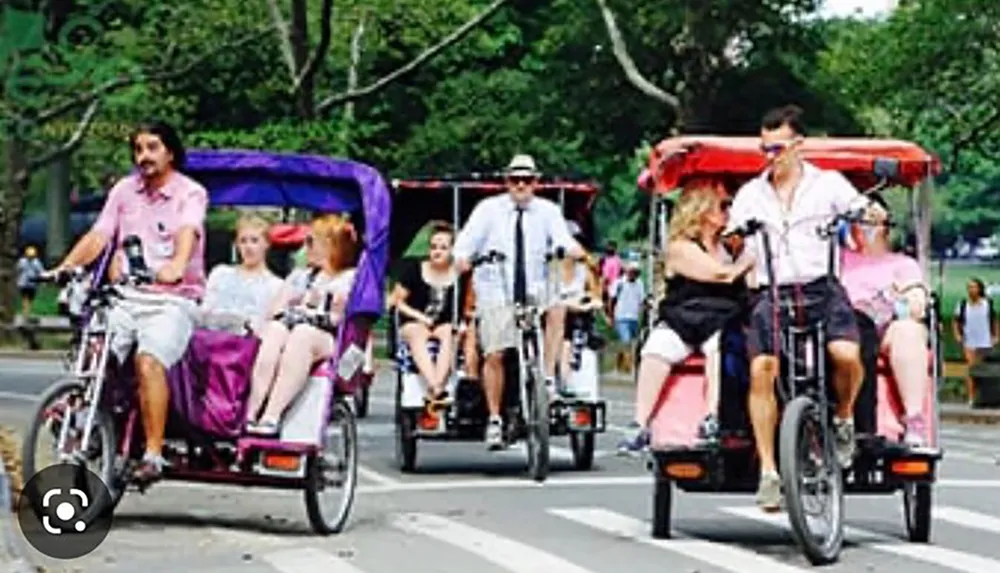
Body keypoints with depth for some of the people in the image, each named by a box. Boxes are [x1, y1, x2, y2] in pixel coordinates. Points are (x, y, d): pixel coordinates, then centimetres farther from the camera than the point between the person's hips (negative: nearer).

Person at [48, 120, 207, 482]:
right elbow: (98, 236, 5)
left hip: (173, 299, -5)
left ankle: (153, 454, -27)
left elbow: (187, 233, -20)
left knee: (149, 361, -29)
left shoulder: (190, 194, 0)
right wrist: (67, 266, -13)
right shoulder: (125, 191, 14)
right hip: (126, 297, 5)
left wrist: (177, 265, -41)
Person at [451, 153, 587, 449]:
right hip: (496, 292, -1)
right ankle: (494, 419, 4)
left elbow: (562, 240, -7)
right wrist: (461, 257, -28)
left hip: (535, 290, 1)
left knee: (557, 309, -30)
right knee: (494, 355, -7)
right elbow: (468, 240, -5)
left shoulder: (547, 211, 8)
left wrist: (573, 250, -30)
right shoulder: (489, 209, 5)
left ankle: (548, 377, -23)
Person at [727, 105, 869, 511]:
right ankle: (768, 471, -16)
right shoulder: (750, 193, 17)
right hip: (771, 294, 1)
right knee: (762, 368, -21)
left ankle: (843, 419, 5)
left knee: (846, 354, -28)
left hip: (821, 288, -1)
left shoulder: (828, 183, 12)